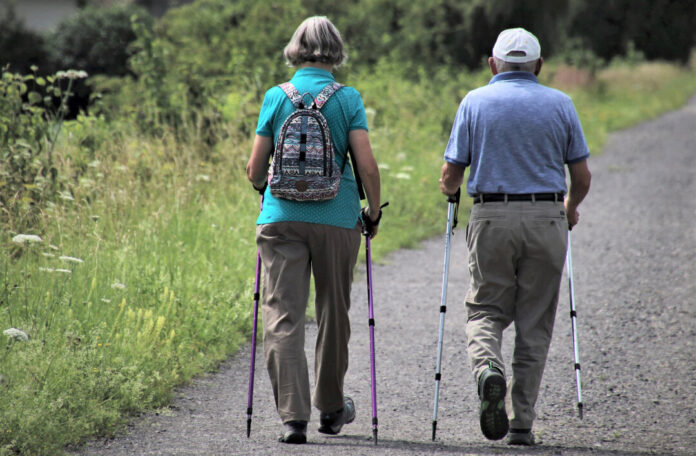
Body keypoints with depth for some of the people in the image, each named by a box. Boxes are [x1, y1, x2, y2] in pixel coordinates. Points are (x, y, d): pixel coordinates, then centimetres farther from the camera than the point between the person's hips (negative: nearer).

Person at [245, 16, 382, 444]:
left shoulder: (276, 97, 3)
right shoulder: (348, 99, -1)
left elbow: (255, 170, 5)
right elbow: (368, 166, -8)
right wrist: (375, 212, 8)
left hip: (281, 217, 0)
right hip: (337, 217, 0)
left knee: (283, 317, -2)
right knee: (333, 313, 16)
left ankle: (293, 414, -15)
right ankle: (331, 408, 30)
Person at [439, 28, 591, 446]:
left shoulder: (475, 102, 3)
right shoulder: (560, 104, 5)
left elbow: (451, 176, 2)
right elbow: (582, 177, 6)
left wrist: (450, 190, 25)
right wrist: (571, 208, 27)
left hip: (492, 218, -1)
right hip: (546, 219, 1)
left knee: (486, 309, 11)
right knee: (534, 325, 8)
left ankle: (488, 369, -21)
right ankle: (521, 423, 6)